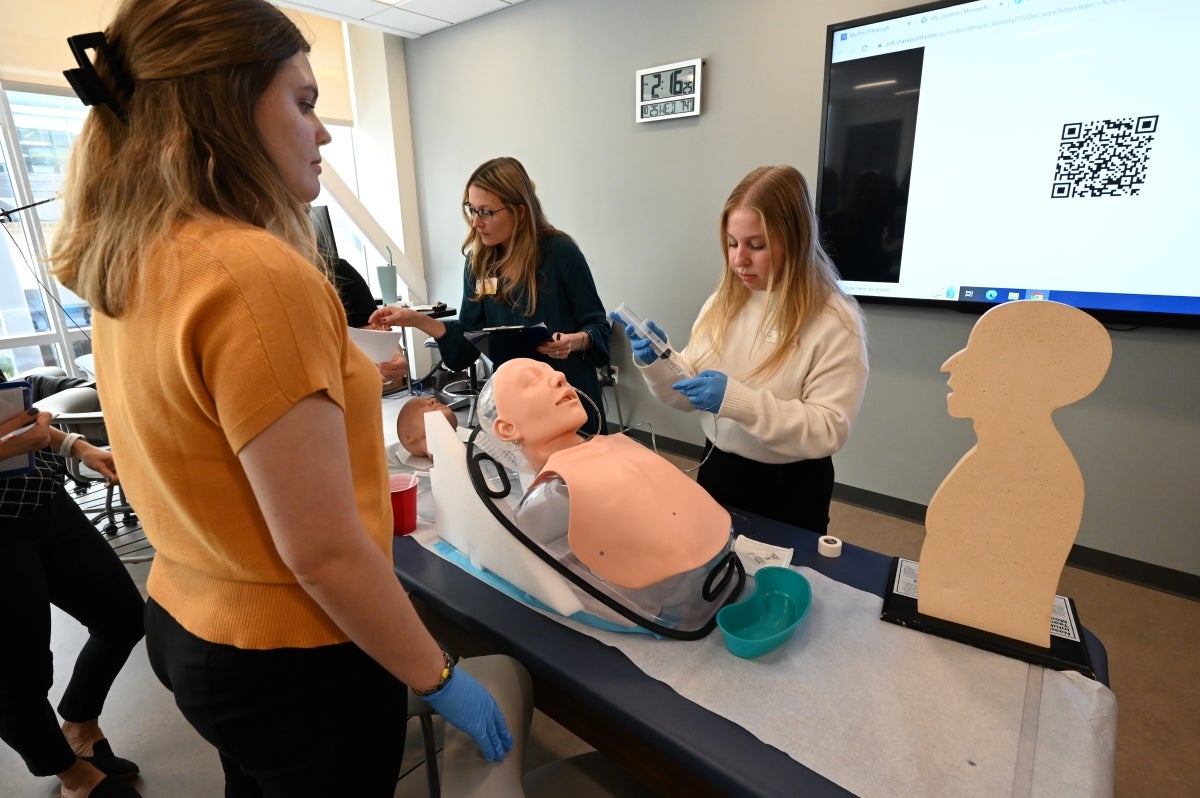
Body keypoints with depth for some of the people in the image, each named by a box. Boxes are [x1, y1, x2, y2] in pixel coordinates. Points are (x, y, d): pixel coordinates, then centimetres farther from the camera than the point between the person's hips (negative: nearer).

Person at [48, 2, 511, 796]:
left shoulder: (124, 269, 0)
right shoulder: (258, 274, -28)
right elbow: (323, 552, -27)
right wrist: (438, 679, -15)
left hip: (185, 623, 8)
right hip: (290, 661, -7)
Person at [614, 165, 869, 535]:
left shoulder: (834, 321, -17)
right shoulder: (723, 303, -2)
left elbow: (829, 430, -23)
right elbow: (689, 394, 3)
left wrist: (737, 400, -32)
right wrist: (656, 364, -16)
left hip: (789, 488, -4)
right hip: (717, 470, 5)